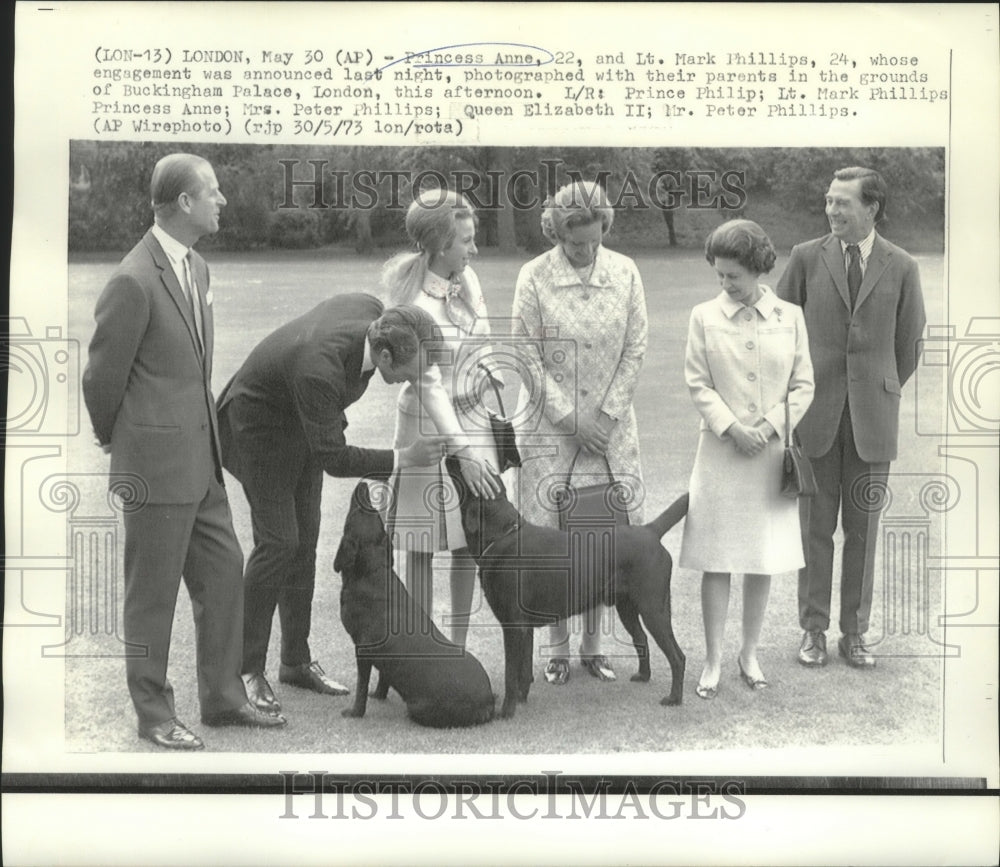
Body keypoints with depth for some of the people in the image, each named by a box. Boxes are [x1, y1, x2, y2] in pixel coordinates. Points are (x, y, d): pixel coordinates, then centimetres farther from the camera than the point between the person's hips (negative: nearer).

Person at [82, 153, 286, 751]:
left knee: (225, 573, 13)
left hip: (202, 458, 8)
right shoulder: (134, 281, -19)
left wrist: (208, 441, 18)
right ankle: (154, 715, 18)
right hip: (157, 461, -8)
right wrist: (114, 439, 5)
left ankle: (223, 698, 27)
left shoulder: (198, 268, 10)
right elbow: (104, 375, -10)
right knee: (153, 594, 4)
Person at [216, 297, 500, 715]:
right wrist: (404, 458, -27)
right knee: (277, 542, -12)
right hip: (259, 426, -8)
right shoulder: (318, 368, -42)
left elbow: (429, 379, -9)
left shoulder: (374, 312, -21)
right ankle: (248, 668, 0)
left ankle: (296, 661, 18)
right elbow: (333, 458, -30)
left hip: (301, 424, 8)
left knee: (304, 540, 9)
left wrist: (462, 450, -16)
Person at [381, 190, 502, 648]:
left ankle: (459, 646, 17)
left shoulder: (467, 280, 4)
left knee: (469, 541, 7)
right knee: (423, 545, 2)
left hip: (474, 419, 6)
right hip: (429, 423, -6)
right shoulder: (415, 302, -17)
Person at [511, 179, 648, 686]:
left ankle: (593, 643, 16)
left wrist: (606, 413, -6)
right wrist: (571, 418, -10)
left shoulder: (624, 273, 0)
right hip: (549, 425, -2)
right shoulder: (534, 277, -7)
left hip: (610, 423, 2)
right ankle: (558, 649, 11)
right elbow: (529, 360, -7)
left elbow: (635, 350, 2)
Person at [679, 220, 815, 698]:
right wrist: (731, 427, -13)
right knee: (717, 560, 0)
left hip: (772, 452, 1)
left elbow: (803, 386, 4)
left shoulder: (789, 317, 3)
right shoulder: (705, 317, 0)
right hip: (721, 451, -1)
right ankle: (713, 661, 8)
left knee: (764, 559, 8)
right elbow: (698, 384, -1)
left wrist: (769, 426, -9)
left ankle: (749, 653, 22)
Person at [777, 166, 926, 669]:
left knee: (863, 529, 6)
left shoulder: (901, 268, 3)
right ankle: (813, 630, 16)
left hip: (872, 417, 0)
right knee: (815, 527, 5)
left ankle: (854, 633, 17)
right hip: (816, 413, 0)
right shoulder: (806, 258, 3)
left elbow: (908, 344, 12)